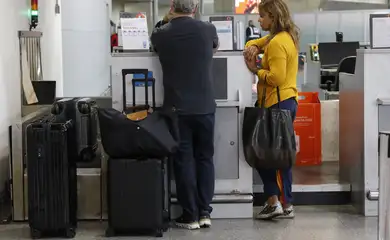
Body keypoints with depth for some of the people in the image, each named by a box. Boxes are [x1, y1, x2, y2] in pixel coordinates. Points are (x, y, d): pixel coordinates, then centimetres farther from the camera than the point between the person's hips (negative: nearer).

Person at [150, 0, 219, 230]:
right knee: (205, 158, 11)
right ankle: (204, 212, 12)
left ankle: (190, 216, 8)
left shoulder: (160, 34, -5)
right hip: (205, 107, 1)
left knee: (183, 161, 5)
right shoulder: (208, 30, -3)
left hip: (177, 108, -1)